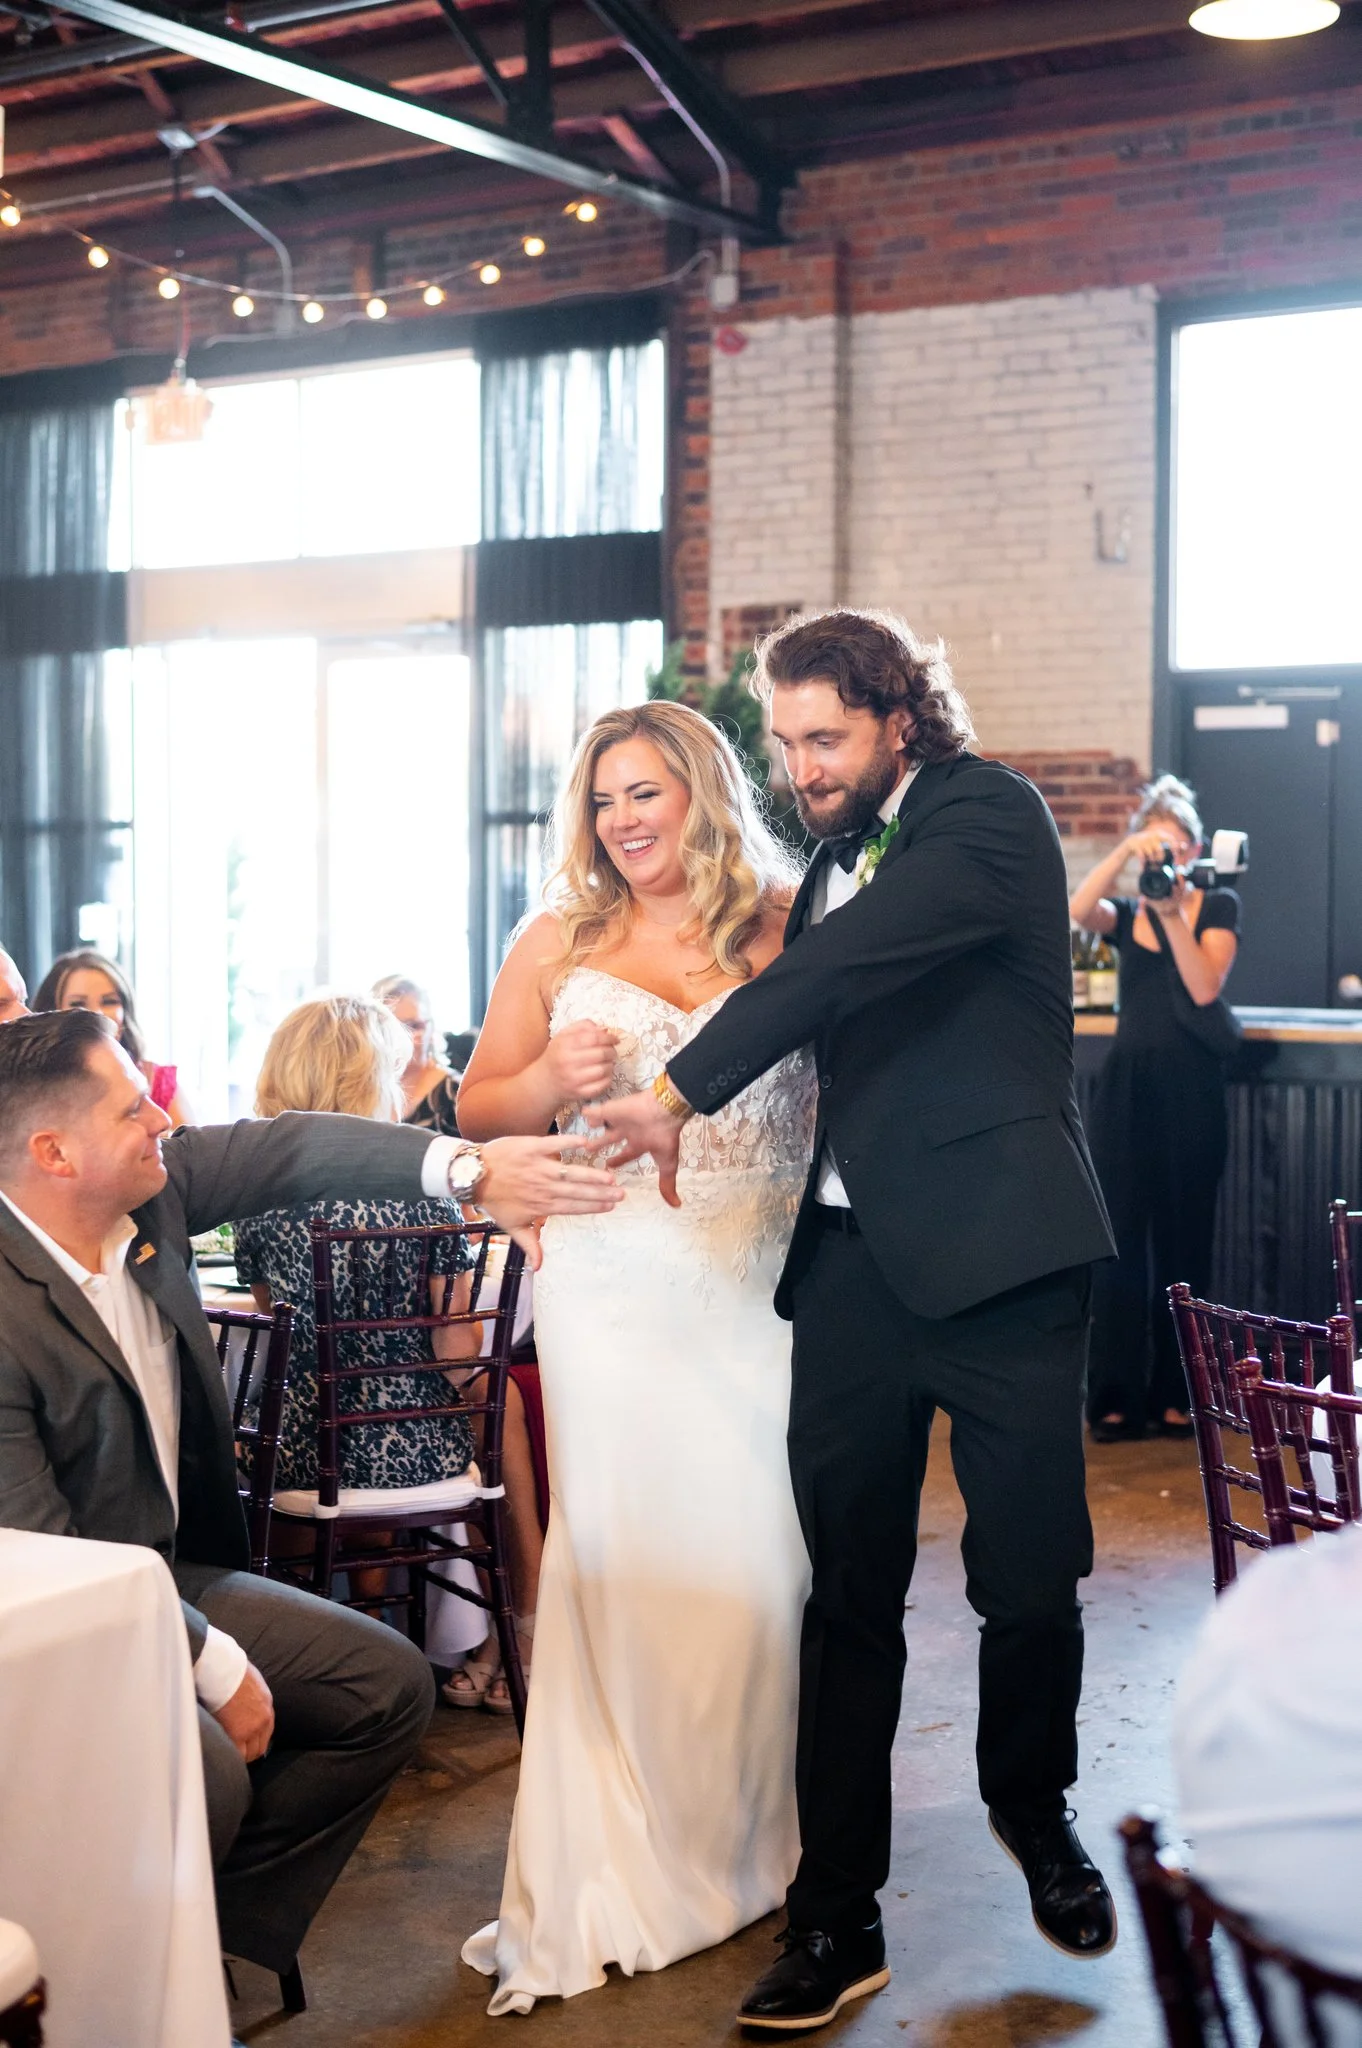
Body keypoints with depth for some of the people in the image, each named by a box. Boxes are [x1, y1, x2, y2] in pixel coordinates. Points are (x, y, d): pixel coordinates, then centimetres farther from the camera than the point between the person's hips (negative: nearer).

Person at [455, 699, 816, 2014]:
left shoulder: (788, 927, 4)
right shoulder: (559, 943, 8)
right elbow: (479, 1106, 11)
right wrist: (551, 1080, -7)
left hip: (762, 1278, 0)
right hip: (614, 1283, 1)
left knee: (755, 1549, 0)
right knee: (620, 1555, -3)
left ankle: (752, 1841, 20)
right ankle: (623, 1870, 8)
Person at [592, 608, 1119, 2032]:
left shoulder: (984, 816, -6)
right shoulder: (835, 857, 17)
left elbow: (852, 961, -20)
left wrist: (682, 1089, -19)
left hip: (997, 1251, -6)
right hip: (853, 1262, 6)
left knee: (1031, 1580, 2)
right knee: (848, 1594, 5)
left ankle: (1033, 1811, 32)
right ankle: (835, 1916, 13)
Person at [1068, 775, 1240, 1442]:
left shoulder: (1217, 906, 5)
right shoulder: (1126, 914, 10)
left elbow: (1205, 988, -10)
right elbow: (1076, 909, -14)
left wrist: (1173, 914, -16)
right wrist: (1123, 853, -24)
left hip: (1190, 1087, -1)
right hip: (1127, 1085, 2)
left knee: (1183, 1241, 3)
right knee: (1121, 1239, -2)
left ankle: (1175, 1394, 10)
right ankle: (1117, 1395, 2)